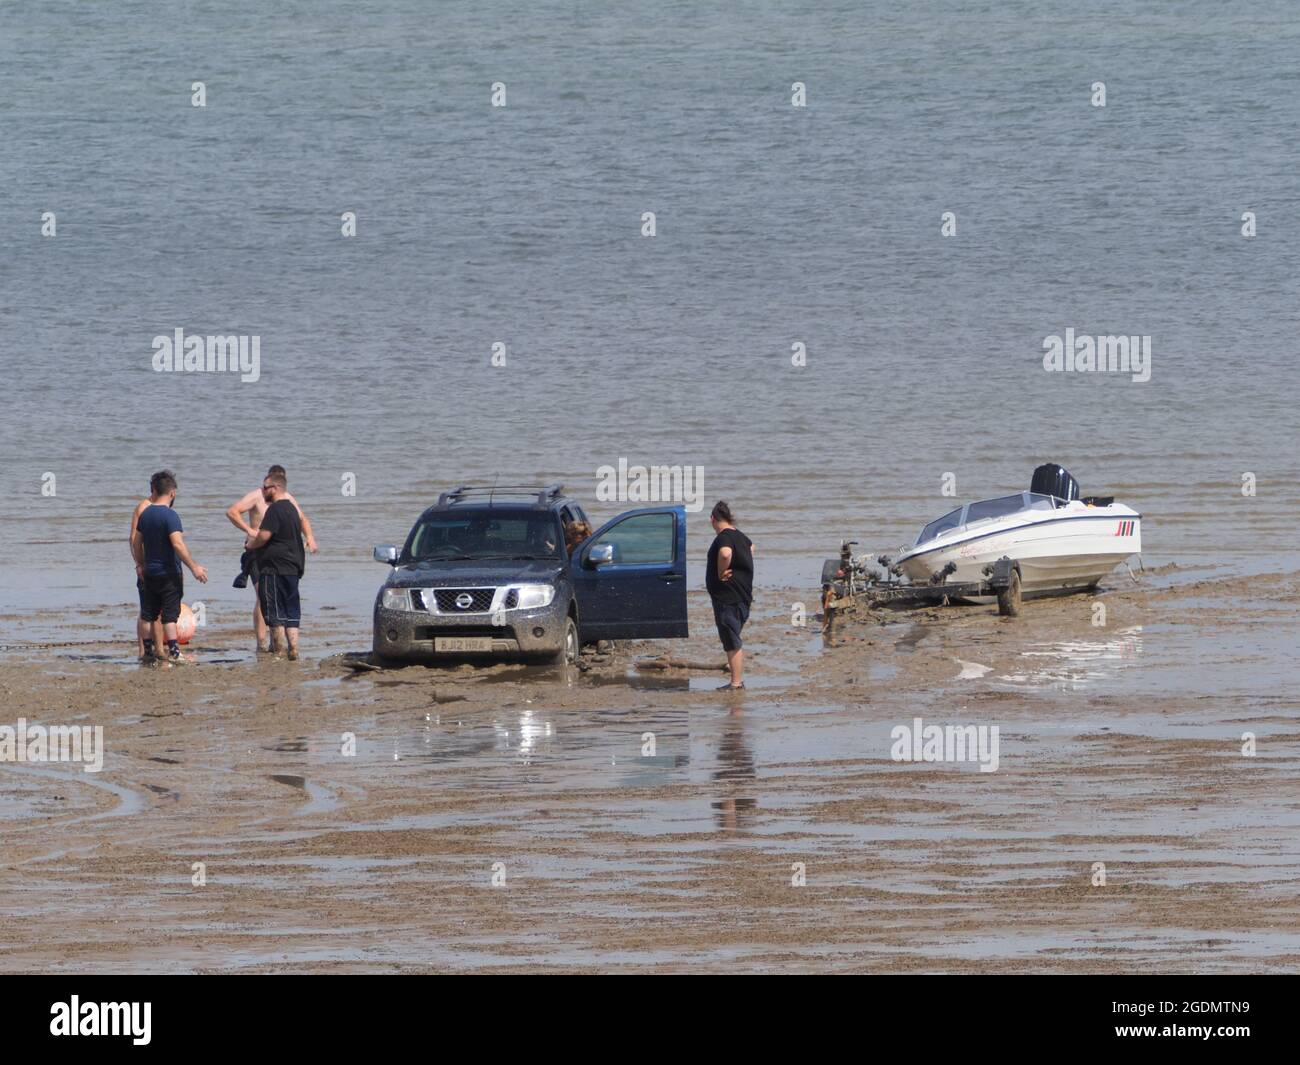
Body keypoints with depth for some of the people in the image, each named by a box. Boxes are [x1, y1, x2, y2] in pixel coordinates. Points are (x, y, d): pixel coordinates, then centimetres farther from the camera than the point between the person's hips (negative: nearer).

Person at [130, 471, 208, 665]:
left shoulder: (146, 513, 7)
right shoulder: (170, 515, -16)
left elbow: (136, 541, 13)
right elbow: (177, 543, -24)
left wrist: (141, 564, 24)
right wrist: (194, 567, -22)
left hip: (150, 573, 7)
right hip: (168, 573, -7)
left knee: (148, 613, 12)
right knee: (170, 614, -4)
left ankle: (148, 651, 16)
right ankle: (173, 652, -7)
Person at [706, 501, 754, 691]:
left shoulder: (724, 537, -16)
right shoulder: (739, 536, 14)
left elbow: (725, 554, -39)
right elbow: (750, 547, 37)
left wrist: (721, 573, -22)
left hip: (727, 597, -9)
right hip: (742, 595, 9)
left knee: (732, 643, -5)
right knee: (735, 641, 17)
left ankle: (735, 683, -3)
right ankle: (739, 679, 23)